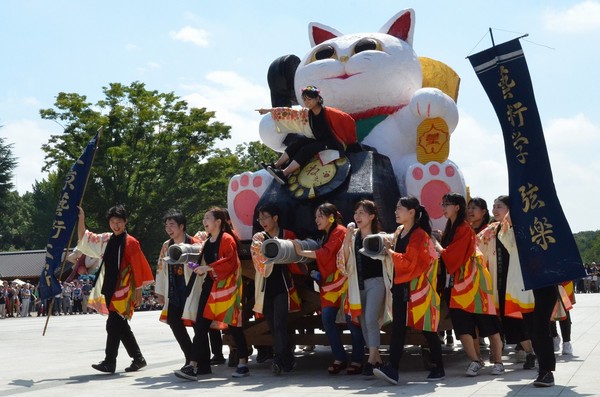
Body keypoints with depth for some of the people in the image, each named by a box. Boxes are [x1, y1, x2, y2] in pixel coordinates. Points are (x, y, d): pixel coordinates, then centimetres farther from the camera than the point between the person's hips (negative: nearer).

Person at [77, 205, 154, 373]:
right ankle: (138, 358, 23)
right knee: (120, 325, 12)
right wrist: (81, 218, 5)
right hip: (109, 289, 7)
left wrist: (138, 292, -7)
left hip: (123, 290, -7)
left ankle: (110, 362, -3)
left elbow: (138, 269, -7)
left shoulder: (131, 243, -7)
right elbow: (84, 239, 16)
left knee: (113, 325, -10)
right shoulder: (106, 240, 9)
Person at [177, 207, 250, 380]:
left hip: (225, 287, -8)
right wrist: (199, 268, 11)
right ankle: (194, 366, 3)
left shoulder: (227, 239, -7)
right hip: (208, 286, 8)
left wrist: (208, 268, -22)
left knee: (233, 325, -1)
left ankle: (243, 364, 9)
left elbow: (230, 262, -19)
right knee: (200, 326, 0)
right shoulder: (207, 242, 18)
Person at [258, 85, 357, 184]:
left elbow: (348, 121, -15)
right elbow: (289, 112, 3)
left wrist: (350, 141, -8)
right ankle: (276, 165, -11)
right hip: (320, 142, 7)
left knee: (307, 149, -24)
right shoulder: (307, 113, 3)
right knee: (299, 142, -11)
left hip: (333, 145, -7)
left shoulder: (328, 113, -16)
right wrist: (269, 111, 0)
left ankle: (284, 173, -28)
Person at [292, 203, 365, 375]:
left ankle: (357, 360, 3)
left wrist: (301, 252, -9)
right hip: (331, 283, 8)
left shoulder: (339, 231, -8)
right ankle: (339, 359, 4)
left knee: (351, 319, -5)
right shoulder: (326, 235, 20)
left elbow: (325, 254, -17)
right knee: (327, 318, -3)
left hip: (344, 281, -8)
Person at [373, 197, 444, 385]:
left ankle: (438, 368, 16)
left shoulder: (420, 235, -12)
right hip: (400, 286, 8)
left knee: (427, 329, 2)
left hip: (417, 288, -7)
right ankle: (392, 368, -7)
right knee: (397, 327, -2)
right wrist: (389, 249, 5)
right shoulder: (399, 232, 14)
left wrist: (390, 252, -10)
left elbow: (410, 262, -19)